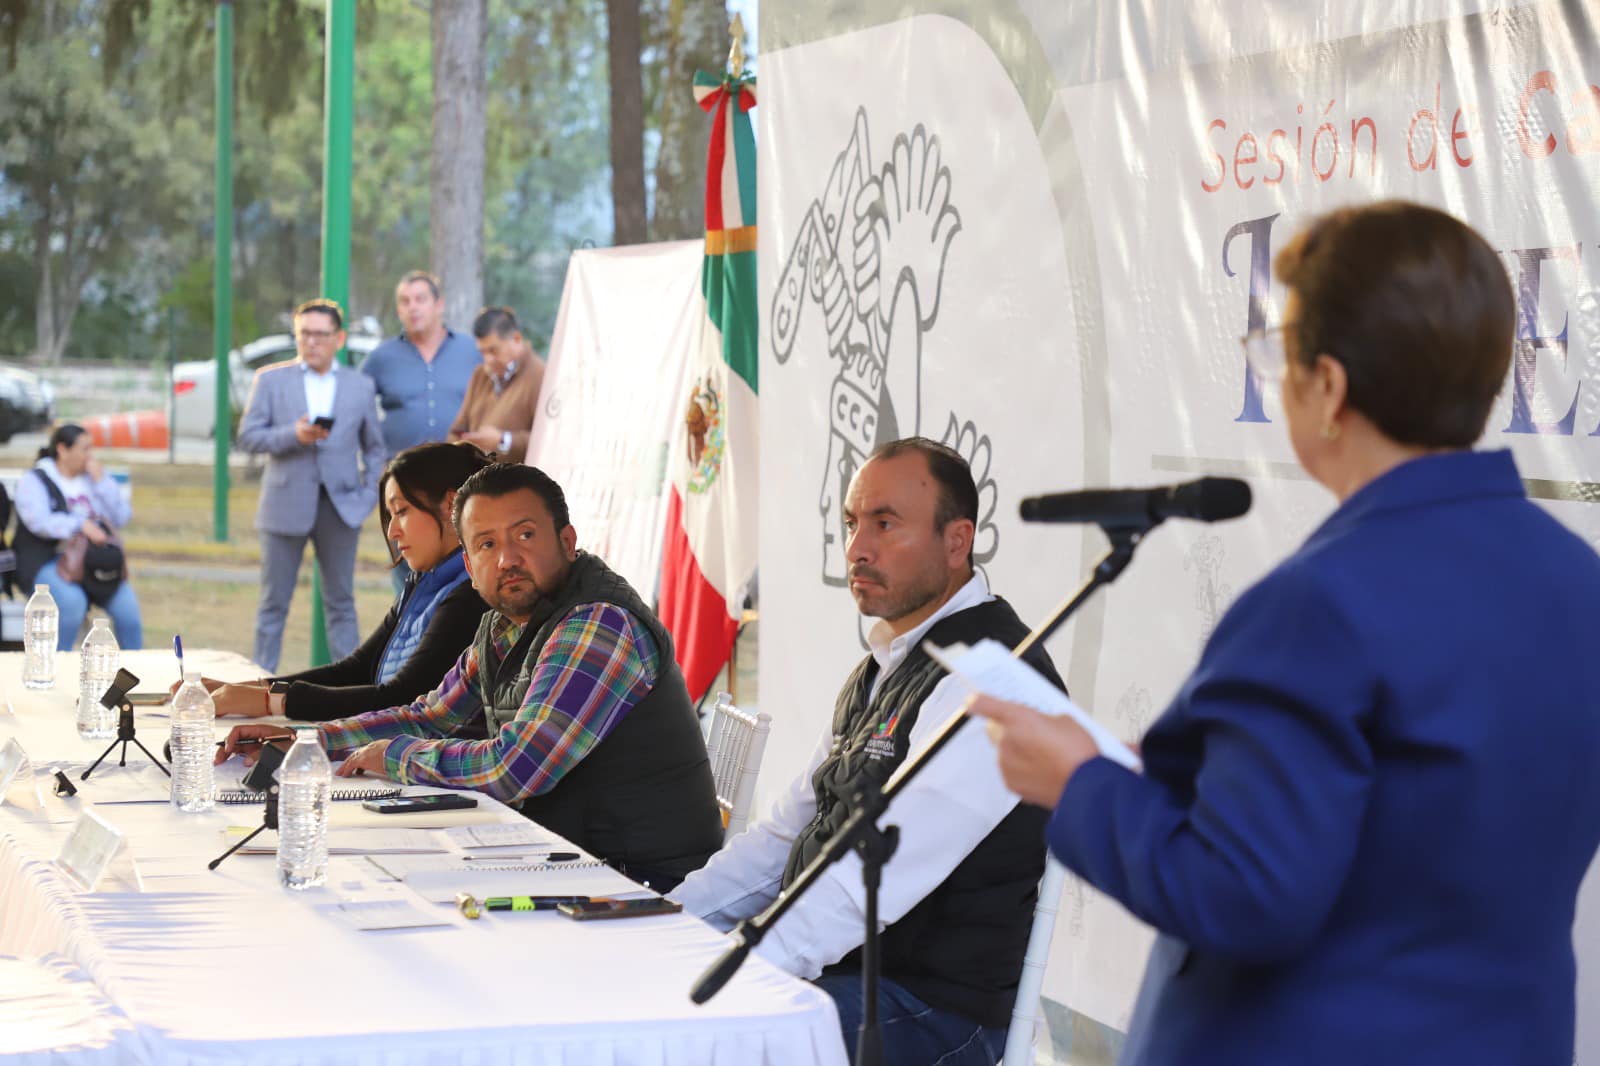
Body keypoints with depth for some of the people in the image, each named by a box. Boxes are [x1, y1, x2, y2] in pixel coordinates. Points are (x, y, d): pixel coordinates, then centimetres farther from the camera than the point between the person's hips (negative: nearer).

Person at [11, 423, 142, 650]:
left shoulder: (92, 478, 17)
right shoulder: (33, 481, 2)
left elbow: (120, 518, 7)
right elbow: (39, 521, -17)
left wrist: (100, 480, -2)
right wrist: (81, 525, -28)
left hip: (93, 561, 4)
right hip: (45, 561, -4)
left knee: (127, 603, -22)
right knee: (72, 601, -35)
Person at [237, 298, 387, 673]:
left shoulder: (360, 386, 9)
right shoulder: (270, 380, 5)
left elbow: (374, 447, 13)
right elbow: (248, 436, -2)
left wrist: (370, 495, 1)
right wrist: (293, 435, -17)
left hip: (339, 507, 1)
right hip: (286, 505, -1)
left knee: (341, 603, 6)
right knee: (274, 603, 3)